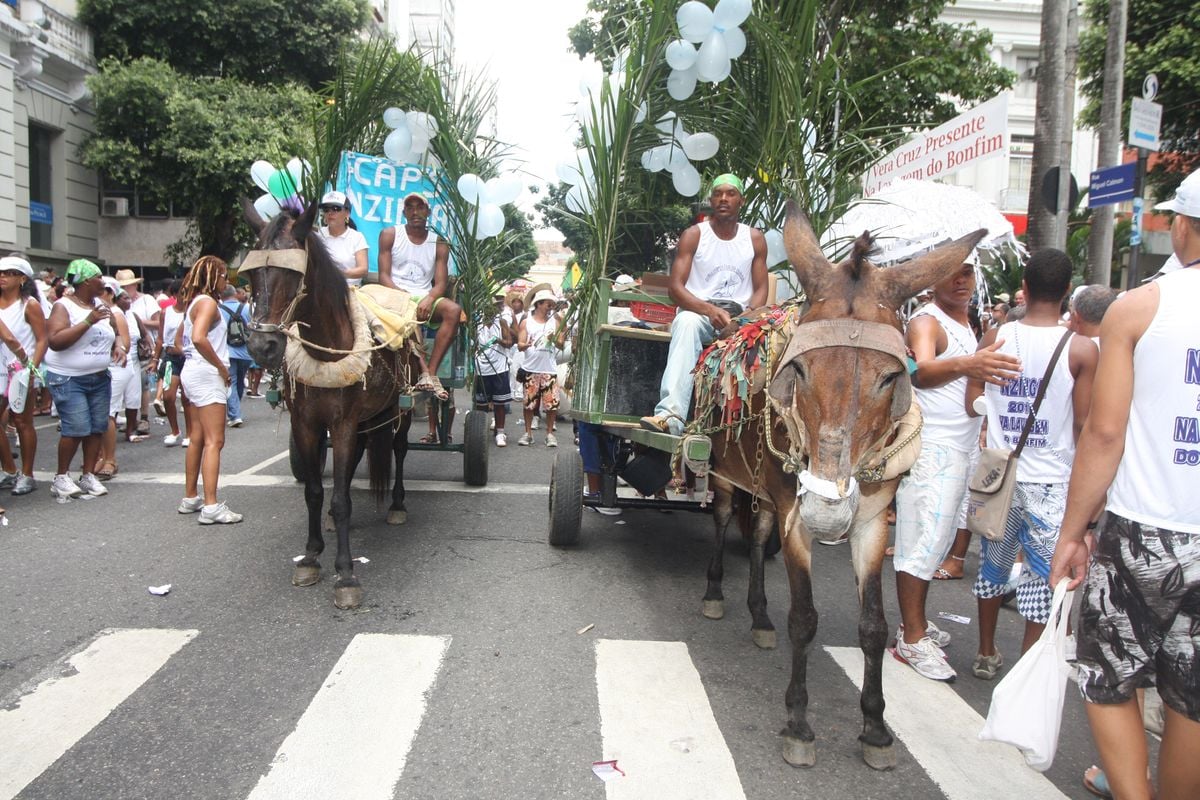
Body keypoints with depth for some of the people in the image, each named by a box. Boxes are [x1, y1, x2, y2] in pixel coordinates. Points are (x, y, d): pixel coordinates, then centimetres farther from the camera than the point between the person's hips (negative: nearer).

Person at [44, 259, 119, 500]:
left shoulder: (101, 305, 10)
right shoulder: (63, 306, -9)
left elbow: (114, 333, 24)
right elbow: (55, 341, -22)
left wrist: (118, 346, 1)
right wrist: (88, 321, -25)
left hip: (100, 378, 6)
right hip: (68, 379, -6)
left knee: (97, 427, 4)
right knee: (76, 429, -12)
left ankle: (88, 475, 16)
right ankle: (61, 477, 6)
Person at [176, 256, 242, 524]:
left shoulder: (193, 302, 16)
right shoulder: (207, 302, -14)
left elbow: (180, 338, 25)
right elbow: (199, 338, -29)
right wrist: (221, 367, -19)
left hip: (193, 372, 10)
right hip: (207, 375, -10)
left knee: (197, 438, 15)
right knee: (214, 441, -11)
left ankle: (190, 498, 23)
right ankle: (211, 507, -13)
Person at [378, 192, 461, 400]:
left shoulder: (439, 244, 10)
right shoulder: (389, 235, 7)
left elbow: (441, 283, 1)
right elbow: (384, 275, -1)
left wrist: (429, 300, -22)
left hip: (425, 298, 2)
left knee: (453, 310, -29)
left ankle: (431, 371, -33)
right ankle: (423, 371, -38)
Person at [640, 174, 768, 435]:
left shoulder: (755, 238, 12)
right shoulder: (693, 235, 5)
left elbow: (761, 289, 8)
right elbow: (675, 287, -5)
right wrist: (710, 310, -21)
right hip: (698, 311, -2)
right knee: (687, 322, -39)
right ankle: (671, 414, -52)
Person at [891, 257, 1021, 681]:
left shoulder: (966, 322, 16)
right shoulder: (927, 321, -12)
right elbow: (922, 372, -35)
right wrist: (965, 365, -53)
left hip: (963, 448, 9)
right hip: (932, 450, -9)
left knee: (937, 540, 14)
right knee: (923, 541, -7)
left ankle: (915, 621, 24)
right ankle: (913, 639, -1)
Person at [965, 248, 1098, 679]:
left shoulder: (995, 338, -4)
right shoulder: (1082, 349, -11)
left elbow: (972, 405, -2)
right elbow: (1084, 425, -9)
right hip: (1050, 481, -3)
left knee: (994, 563, 18)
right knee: (1044, 576, 9)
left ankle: (986, 653, 32)